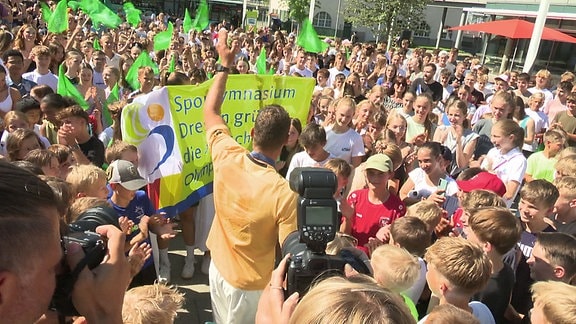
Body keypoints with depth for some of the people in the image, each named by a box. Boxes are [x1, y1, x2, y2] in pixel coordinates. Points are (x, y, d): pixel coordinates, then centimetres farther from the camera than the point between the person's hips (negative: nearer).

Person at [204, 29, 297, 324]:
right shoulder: (285, 194, -32)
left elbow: (210, 112, 0)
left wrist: (225, 64, 5)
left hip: (218, 269, 5)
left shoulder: (227, 158, -18)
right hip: (253, 285, -4)